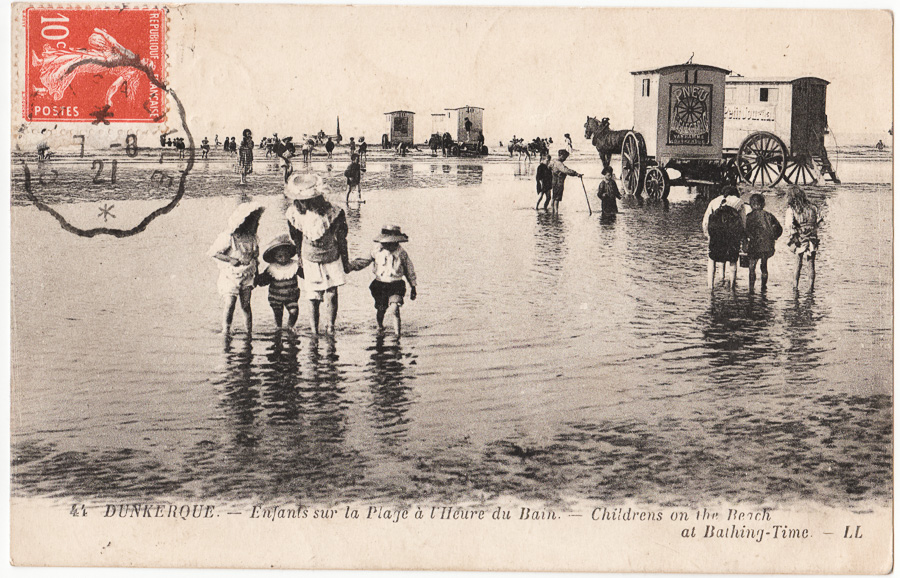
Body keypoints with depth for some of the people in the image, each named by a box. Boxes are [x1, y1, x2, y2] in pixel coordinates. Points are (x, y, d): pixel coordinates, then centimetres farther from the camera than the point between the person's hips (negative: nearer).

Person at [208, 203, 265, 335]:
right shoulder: (229, 237, -14)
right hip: (230, 277, -4)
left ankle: (249, 332, 10)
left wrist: (257, 275, 10)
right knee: (230, 305, -7)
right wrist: (231, 260, -18)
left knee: (246, 306, 2)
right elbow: (213, 253, -11)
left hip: (247, 278, 4)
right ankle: (226, 332, 4)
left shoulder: (253, 238, 4)